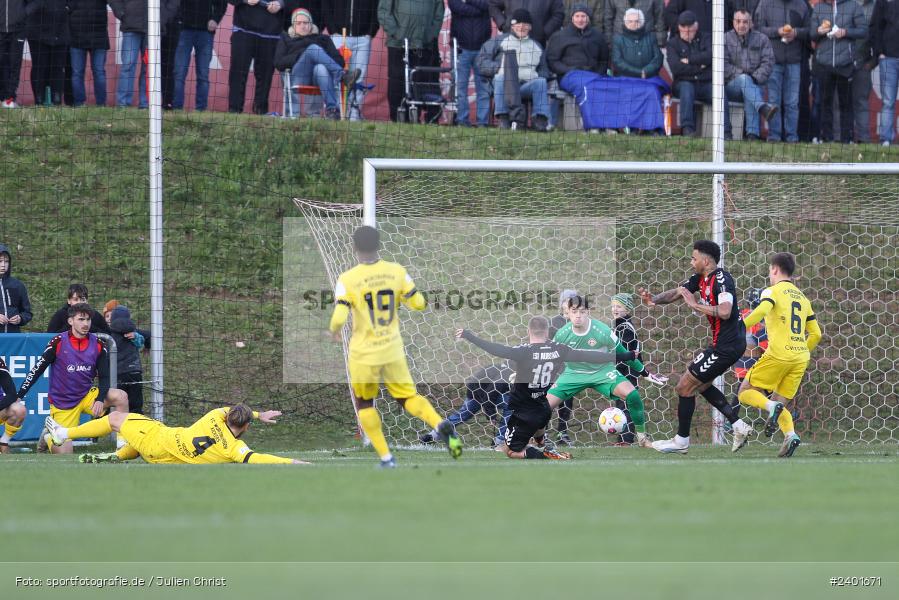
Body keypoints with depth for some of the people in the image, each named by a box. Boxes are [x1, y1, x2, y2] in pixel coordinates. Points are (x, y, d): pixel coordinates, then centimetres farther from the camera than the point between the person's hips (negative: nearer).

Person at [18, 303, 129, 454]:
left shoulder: (97, 345, -2)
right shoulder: (58, 342, -11)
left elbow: (104, 376, 2)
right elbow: (37, 369, -6)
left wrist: (100, 399, -17)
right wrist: (18, 396, -9)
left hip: (88, 396, 3)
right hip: (62, 402, -3)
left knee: (121, 396, -24)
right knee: (63, 454, -9)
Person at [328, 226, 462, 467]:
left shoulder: (347, 280, -15)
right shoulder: (396, 271, -5)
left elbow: (339, 318, -22)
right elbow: (418, 303, -1)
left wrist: (334, 330, 1)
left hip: (364, 354, -3)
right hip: (393, 350, 3)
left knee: (364, 404, 18)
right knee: (407, 396, 15)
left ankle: (386, 459, 13)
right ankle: (441, 425, -15)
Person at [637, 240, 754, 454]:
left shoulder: (721, 279, -22)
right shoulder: (701, 278, 8)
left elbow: (724, 311, -35)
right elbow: (676, 293, 11)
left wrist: (695, 305, -25)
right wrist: (654, 299, -8)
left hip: (726, 346, -11)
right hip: (724, 342, 11)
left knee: (685, 386, -2)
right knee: (701, 384, 24)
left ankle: (681, 441, 9)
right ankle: (738, 426, 21)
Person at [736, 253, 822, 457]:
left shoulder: (773, 291, 1)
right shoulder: (803, 298, 20)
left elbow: (761, 311, -20)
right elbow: (816, 334, 19)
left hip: (778, 354, -6)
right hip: (801, 357, 6)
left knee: (746, 392, 5)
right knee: (780, 404, 11)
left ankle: (771, 407, -24)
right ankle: (790, 434, -17)